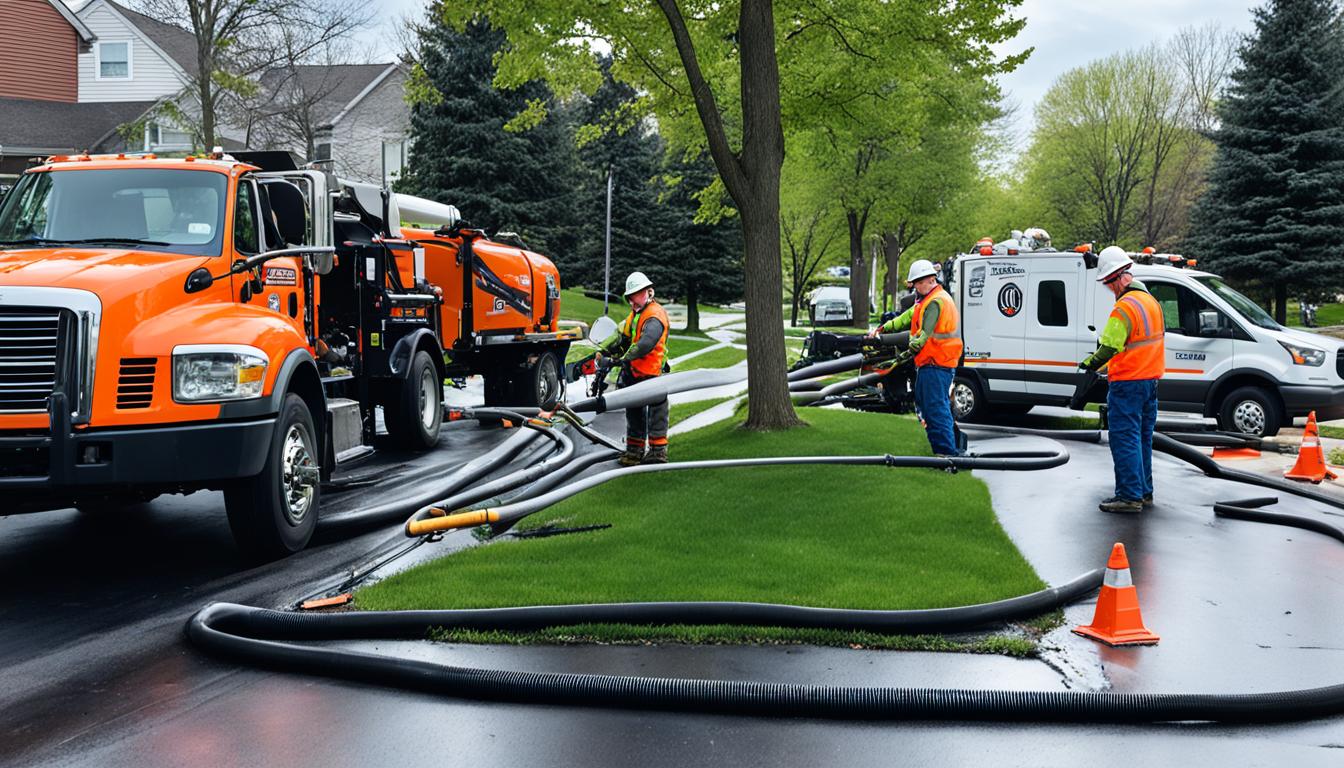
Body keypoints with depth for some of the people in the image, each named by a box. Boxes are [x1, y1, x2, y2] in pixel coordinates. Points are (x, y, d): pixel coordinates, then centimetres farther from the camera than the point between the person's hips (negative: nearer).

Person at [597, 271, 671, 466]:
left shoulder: (655, 315, -16)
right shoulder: (635, 313, 18)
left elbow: (647, 342, -31)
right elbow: (622, 336, 20)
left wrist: (627, 357, -35)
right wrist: (604, 351, 7)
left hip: (650, 373, -10)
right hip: (633, 371, 10)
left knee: (655, 412, -4)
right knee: (634, 411, 16)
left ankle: (658, 450, 0)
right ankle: (634, 449, 25)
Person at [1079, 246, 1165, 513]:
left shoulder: (1124, 307, -18)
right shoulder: (1151, 301, 13)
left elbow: (1109, 347, -20)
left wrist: (1089, 363, -2)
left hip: (1127, 383, -9)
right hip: (1150, 380, 9)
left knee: (1124, 439, -6)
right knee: (1142, 438, 16)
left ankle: (1129, 496, -7)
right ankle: (1144, 492, 22)